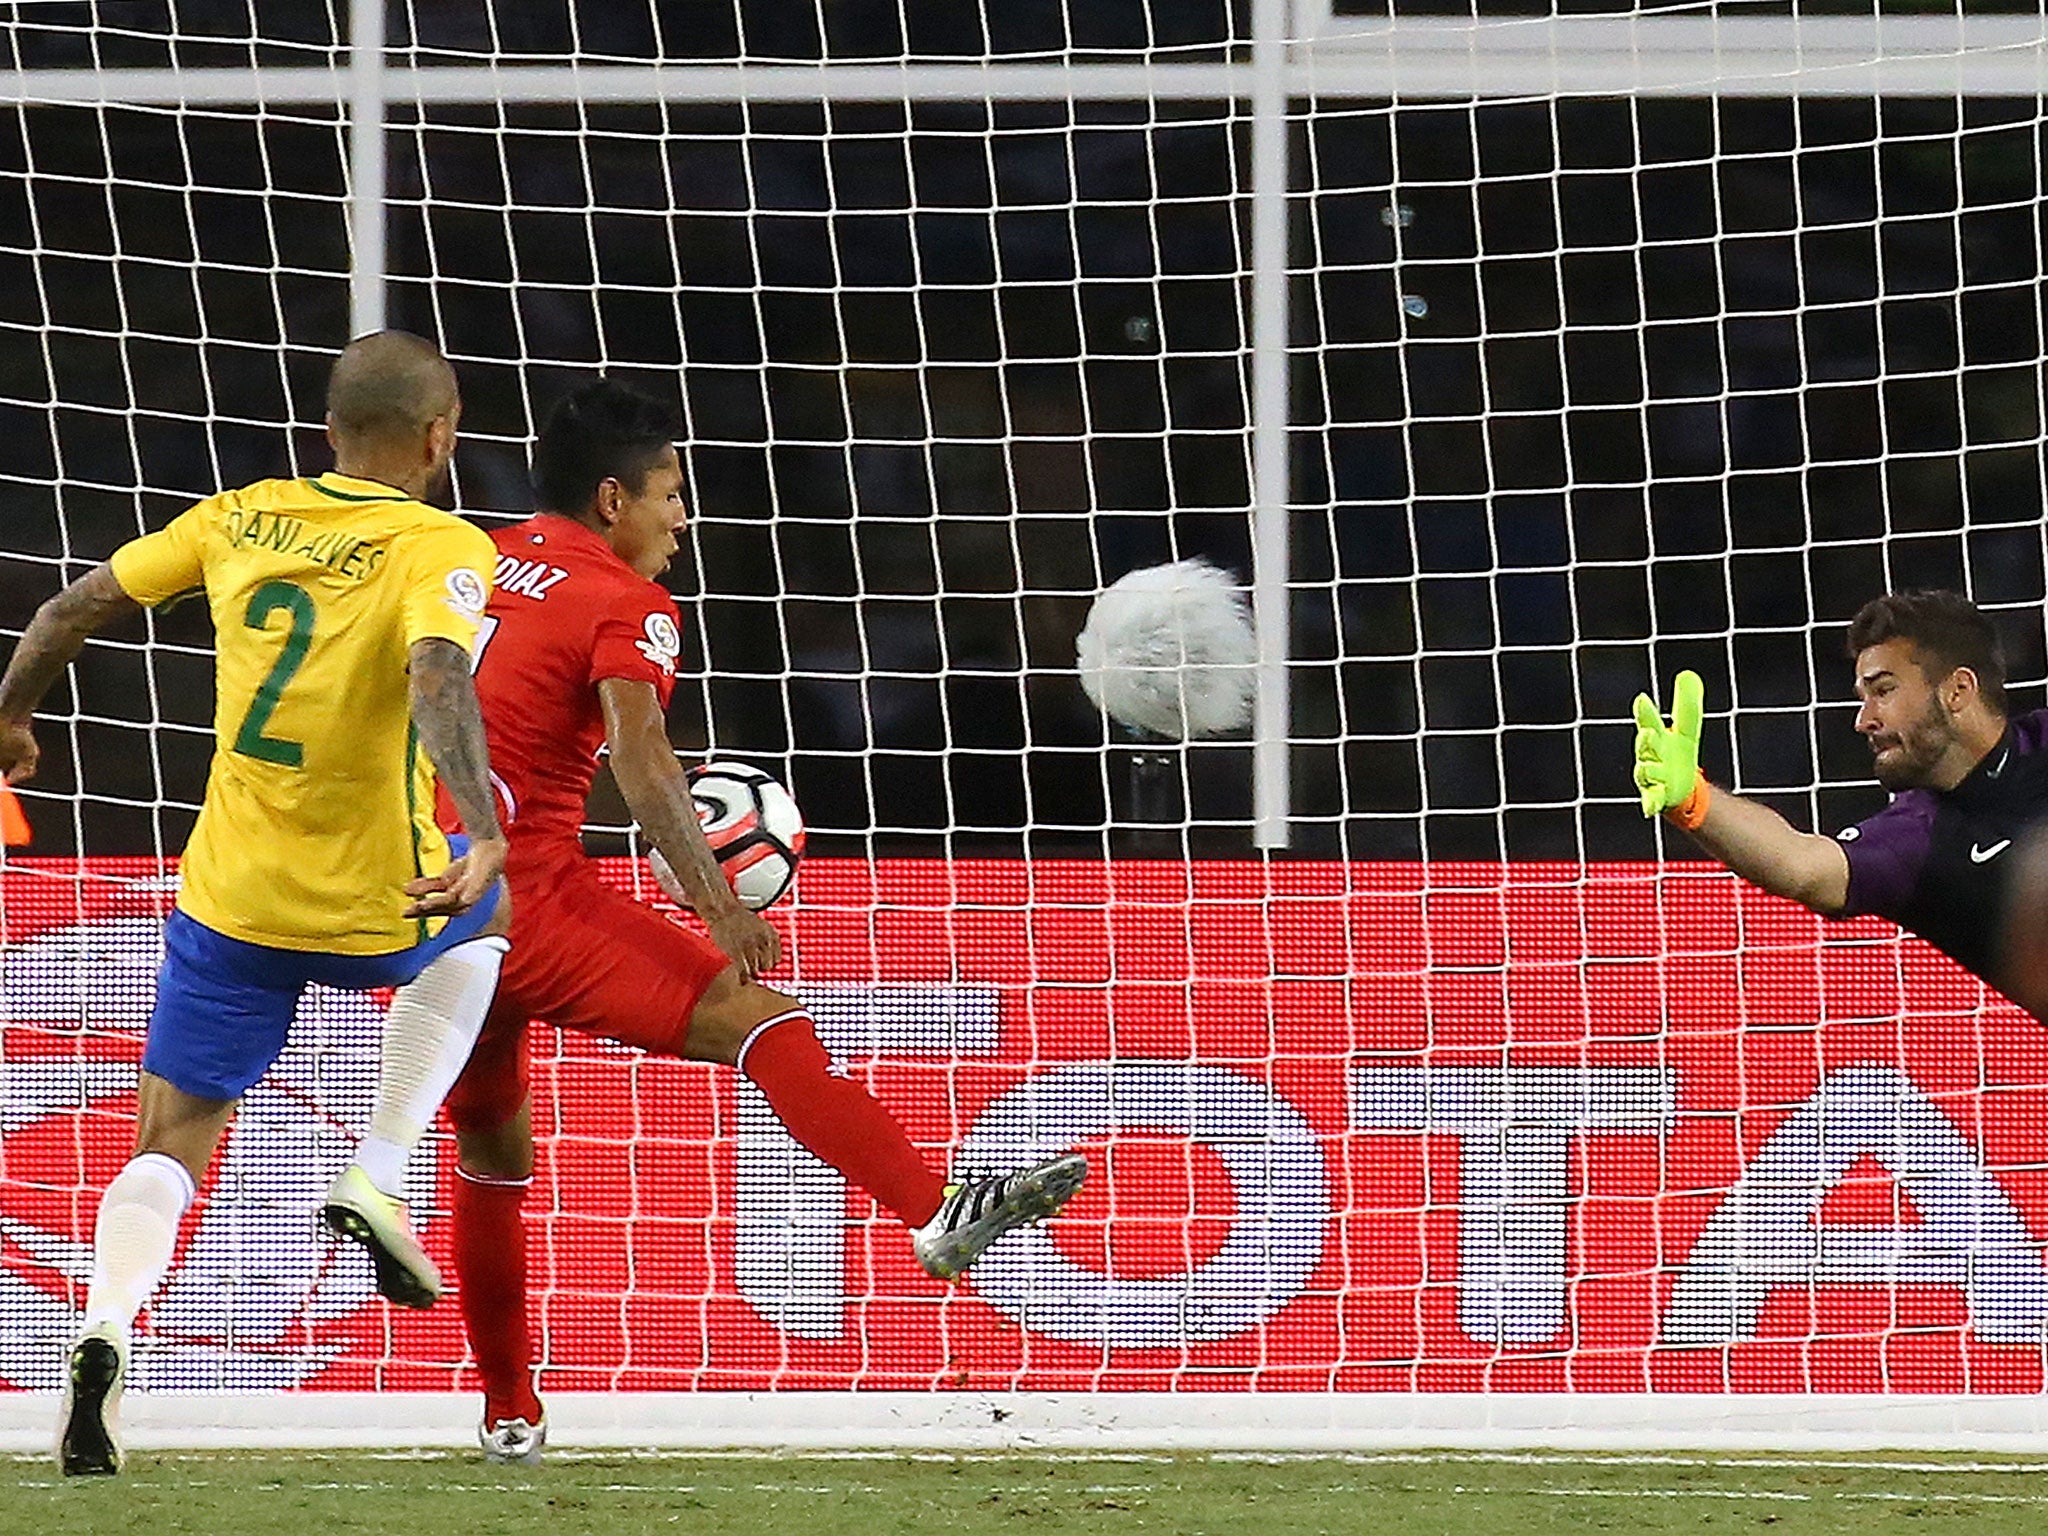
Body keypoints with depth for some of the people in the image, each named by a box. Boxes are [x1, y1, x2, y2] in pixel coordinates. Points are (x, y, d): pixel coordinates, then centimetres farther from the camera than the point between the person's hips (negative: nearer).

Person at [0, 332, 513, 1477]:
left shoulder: (241, 519, 4)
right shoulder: (439, 548, -10)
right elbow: (439, 676, -30)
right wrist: (483, 834, -39)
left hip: (228, 903, 3)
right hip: (373, 908, -3)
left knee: (169, 1149, 11)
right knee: (481, 919, 33)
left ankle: (107, 1336, -18)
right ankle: (380, 1174, 19)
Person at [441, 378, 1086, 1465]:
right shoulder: (625, 602, -4)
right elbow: (640, 759, -19)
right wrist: (718, 906, -25)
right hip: (520, 893, -7)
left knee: (490, 1144, 24)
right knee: (751, 1017, -13)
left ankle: (509, 1414, 29)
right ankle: (935, 1214, -28)